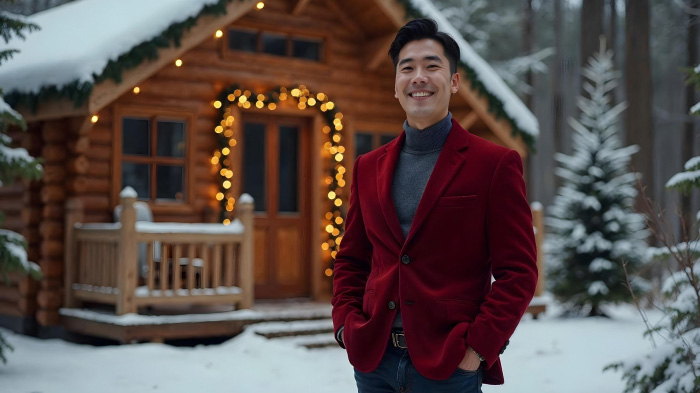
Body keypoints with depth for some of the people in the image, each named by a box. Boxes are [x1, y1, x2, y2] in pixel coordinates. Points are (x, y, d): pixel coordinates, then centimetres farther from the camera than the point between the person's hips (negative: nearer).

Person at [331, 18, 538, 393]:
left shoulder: (496, 164, -4)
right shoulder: (368, 167, 10)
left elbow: (518, 272, -6)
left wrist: (477, 348, -13)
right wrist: (346, 325, 3)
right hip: (373, 361, 4)